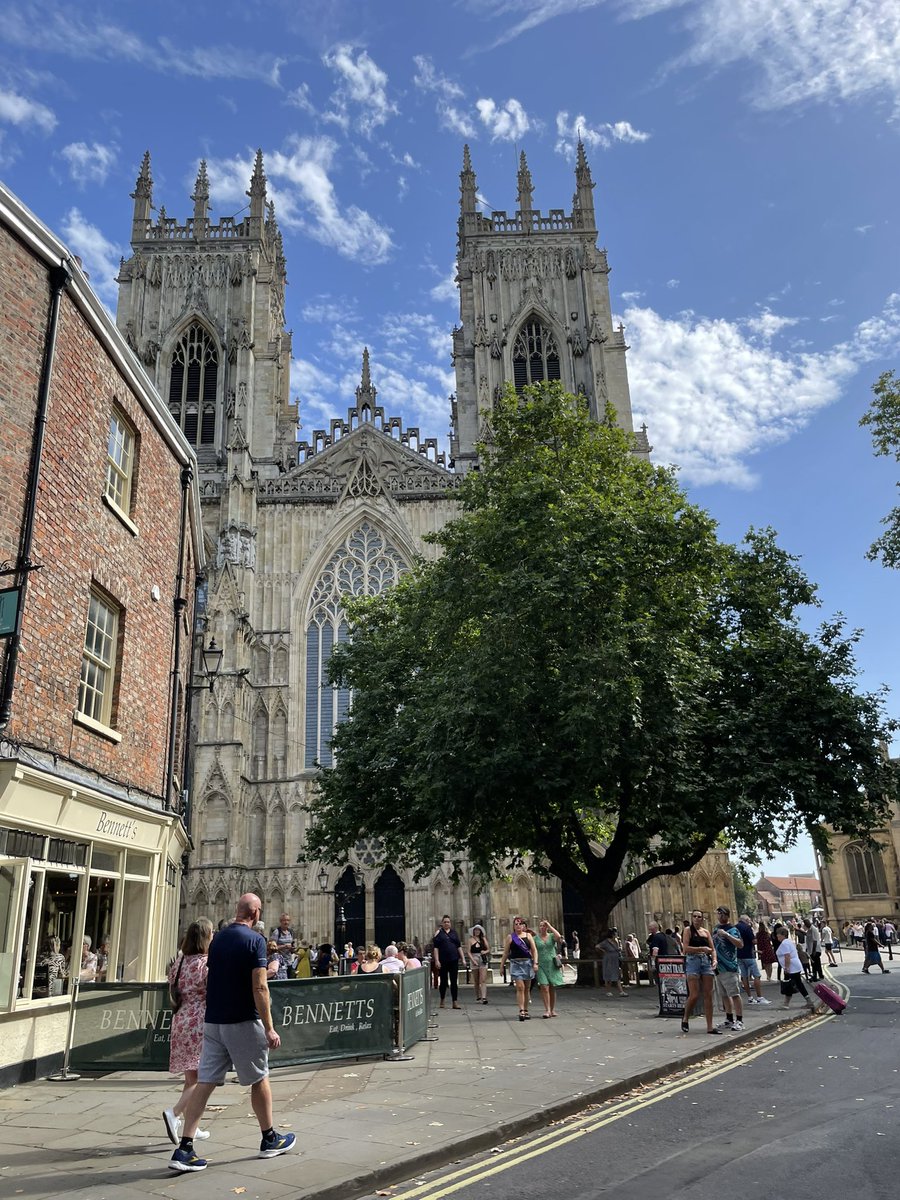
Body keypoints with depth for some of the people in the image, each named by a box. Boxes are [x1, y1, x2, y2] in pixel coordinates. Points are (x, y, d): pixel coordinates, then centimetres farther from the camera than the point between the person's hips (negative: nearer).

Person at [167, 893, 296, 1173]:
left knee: (205, 1082, 5)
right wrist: (269, 1028, -15)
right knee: (259, 1079, 11)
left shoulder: (217, 939, 8)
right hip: (243, 1022, -6)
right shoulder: (254, 939, -14)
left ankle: (184, 1149, -2)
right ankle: (270, 1140, 24)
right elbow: (259, 987, -19)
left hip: (213, 1021, 6)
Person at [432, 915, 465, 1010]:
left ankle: (455, 1002, 2)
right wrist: (436, 960, -12)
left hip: (454, 960, 2)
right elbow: (435, 948, -4)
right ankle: (442, 1001, 22)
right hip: (443, 961, -2)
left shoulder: (454, 933, 10)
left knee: (454, 981, 0)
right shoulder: (439, 933, 1)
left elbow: (459, 947, 12)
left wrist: (463, 959, 6)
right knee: (443, 981, 7)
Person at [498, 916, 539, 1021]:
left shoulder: (528, 936, 8)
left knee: (527, 988, 8)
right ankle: (521, 1011, -13)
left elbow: (534, 950, 5)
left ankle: (526, 1010, 18)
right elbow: (506, 952, 7)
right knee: (520, 987, -12)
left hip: (527, 963, 2)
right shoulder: (510, 937, 5)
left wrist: (535, 963, -5)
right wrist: (502, 965, 4)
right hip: (516, 964, -2)